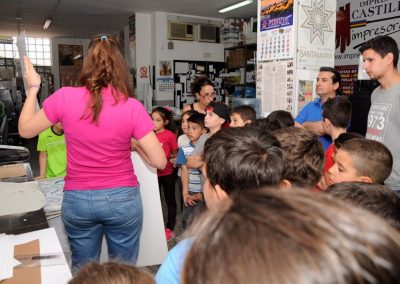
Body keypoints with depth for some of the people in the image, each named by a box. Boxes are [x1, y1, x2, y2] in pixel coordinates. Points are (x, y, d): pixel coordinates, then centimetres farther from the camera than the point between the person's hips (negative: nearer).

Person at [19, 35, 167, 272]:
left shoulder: (65, 97, -10)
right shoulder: (132, 106, -13)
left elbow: (25, 130, 7)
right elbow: (160, 161, -11)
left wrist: (33, 87, 17)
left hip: (77, 200, 2)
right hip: (122, 199, -1)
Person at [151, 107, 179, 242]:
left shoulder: (170, 135, -13)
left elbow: (175, 155, -5)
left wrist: (164, 157, -20)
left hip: (167, 173, -4)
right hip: (154, 173, 4)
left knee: (170, 200, 11)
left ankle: (169, 229, 24)